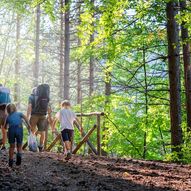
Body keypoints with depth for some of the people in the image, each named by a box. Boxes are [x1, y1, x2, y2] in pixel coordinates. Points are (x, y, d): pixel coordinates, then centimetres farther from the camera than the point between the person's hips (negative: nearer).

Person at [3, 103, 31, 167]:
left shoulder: (8, 117, 28)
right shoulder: (19, 113, 25)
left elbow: (5, 127, 39)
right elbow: (25, 117, 4)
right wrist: (29, 125, -3)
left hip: (11, 130, 1)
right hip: (19, 129, -1)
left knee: (12, 146, 16)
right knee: (19, 146, 14)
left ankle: (11, 162, 17)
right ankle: (19, 154, -14)